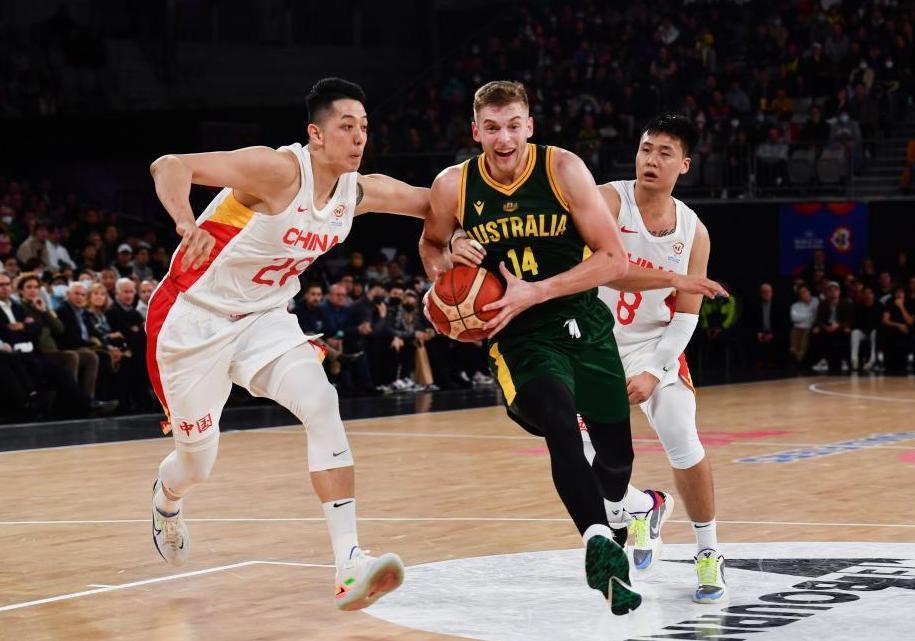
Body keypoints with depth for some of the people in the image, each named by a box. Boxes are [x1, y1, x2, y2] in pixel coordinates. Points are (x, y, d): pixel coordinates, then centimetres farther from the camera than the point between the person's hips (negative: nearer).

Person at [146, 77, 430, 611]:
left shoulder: (361, 191, -6)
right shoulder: (278, 170, -27)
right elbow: (170, 166, -32)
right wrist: (188, 226, -52)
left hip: (264, 318, 5)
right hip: (194, 320, -5)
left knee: (322, 405, -22)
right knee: (197, 464, 8)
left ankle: (350, 565, -27)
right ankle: (166, 501, 50)